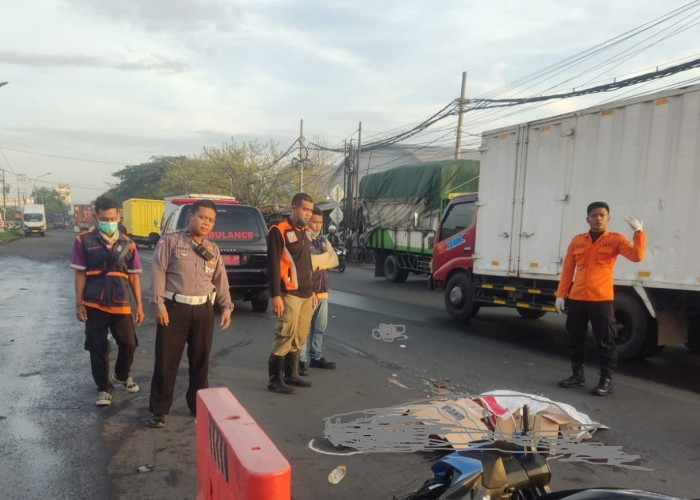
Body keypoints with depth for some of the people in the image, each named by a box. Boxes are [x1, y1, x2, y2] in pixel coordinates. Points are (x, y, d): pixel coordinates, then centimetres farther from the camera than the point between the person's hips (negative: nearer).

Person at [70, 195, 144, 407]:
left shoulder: (127, 244, 4)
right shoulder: (84, 241, -3)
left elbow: (133, 276, 7)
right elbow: (80, 274, -1)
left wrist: (139, 305, 6)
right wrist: (79, 304, -5)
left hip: (121, 304, 2)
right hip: (94, 305, -2)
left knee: (129, 344, 7)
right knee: (98, 348, 4)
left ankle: (121, 375, 35)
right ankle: (104, 388, 21)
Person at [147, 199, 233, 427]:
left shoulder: (213, 249, 12)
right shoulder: (170, 241, -3)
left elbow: (220, 279, 14)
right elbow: (159, 273, -8)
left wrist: (226, 306, 6)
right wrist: (159, 305, -14)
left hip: (204, 310, 5)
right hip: (174, 308, -4)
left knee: (200, 360, 13)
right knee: (166, 361, 2)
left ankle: (198, 405, 28)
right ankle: (158, 409, 15)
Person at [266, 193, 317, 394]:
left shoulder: (305, 232, 17)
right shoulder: (279, 231, -9)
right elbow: (273, 266, -14)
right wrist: (275, 295, -19)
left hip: (306, 294, 8)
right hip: (289, 294, -8)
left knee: (299, 338, 12)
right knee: (285, 337, -7)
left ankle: (291, 375, 23)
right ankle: (275, 380, 2)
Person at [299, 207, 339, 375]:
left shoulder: (323, 241, 16)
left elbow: (334, 260, 5)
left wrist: (318, 263, -11)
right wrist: (325, 257, -7)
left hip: (322, 290, 8)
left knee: (320, 326, 14)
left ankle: (316, 356, 25)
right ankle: (301, 360, 1)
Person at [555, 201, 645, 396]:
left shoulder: (615, 239, 1)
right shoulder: (577, 241, 9)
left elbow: (637, 256, -14)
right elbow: (567, 269, 8)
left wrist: (639, 232, -21)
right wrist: (561, 294, 4)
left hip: (602, 299, -3)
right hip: (577, 298, 4)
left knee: (605, 341, 2)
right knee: (576, 339, 12)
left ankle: (606, 380, 11)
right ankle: (578, 375, 25)